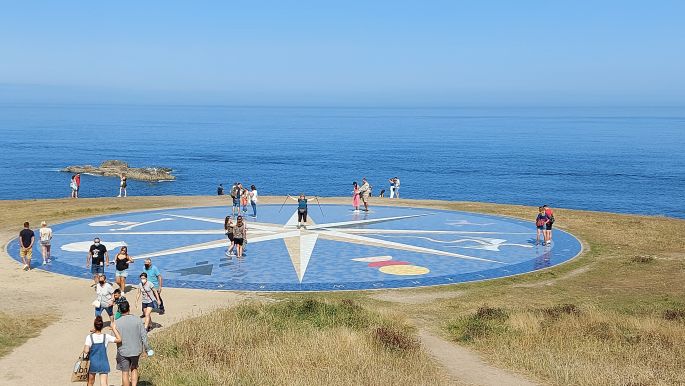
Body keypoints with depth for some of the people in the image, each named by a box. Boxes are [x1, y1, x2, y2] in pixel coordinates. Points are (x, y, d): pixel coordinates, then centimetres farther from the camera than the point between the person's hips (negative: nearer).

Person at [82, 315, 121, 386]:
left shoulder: (90, 337, -11)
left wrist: (84, 346, 6)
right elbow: (119, 339, -2)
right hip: (104, 364, 0)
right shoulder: (106, 337, -8)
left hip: (93, 363, 0)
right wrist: (114, 328, 0)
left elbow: (86, 351, -16)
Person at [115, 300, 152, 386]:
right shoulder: (137, 319, -10)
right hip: (136, 350, 2)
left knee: (125, 373, 11)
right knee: (134, 369, 22)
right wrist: (147, 348, 2)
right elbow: (144, 335, -8)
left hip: (123, 351, -2)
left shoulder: (117, 323, -12)